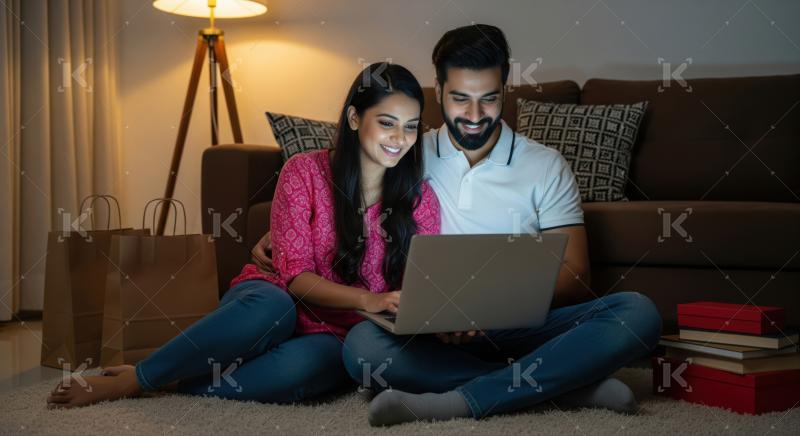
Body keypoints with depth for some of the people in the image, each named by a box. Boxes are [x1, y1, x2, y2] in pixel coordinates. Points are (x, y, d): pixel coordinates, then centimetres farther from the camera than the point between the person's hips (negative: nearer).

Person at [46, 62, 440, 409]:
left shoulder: (420, 198, 1)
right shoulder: (304, 172, -5)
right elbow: (295, 275, -11)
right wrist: (369, 300, -28)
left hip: (330, 336, 1)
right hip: (276, 304, -1)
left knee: (312, 363, -38)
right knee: (272, 306, -40)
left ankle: (162, 382, -23)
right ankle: (131, 378, -24)